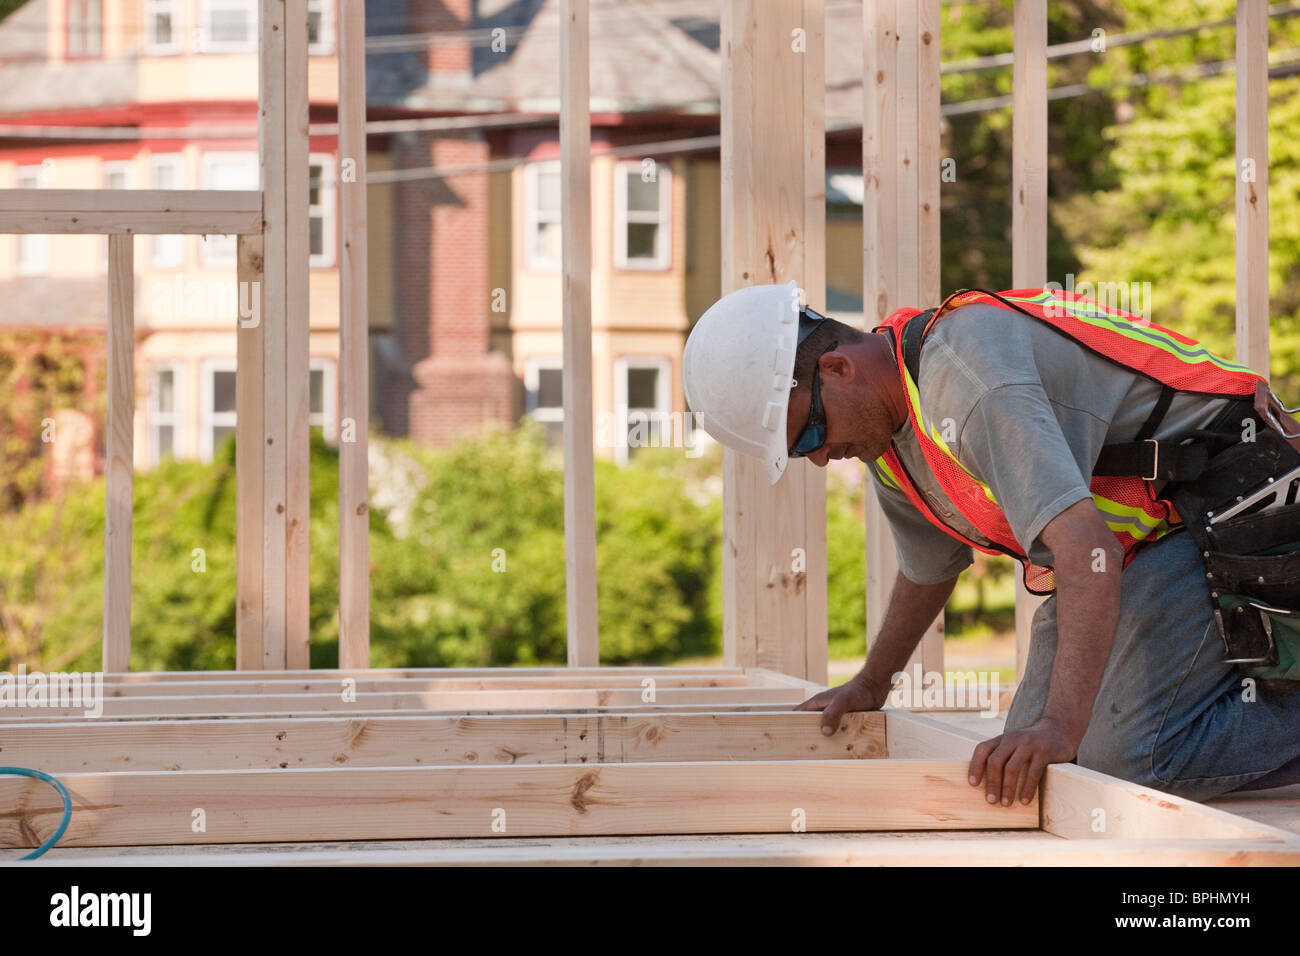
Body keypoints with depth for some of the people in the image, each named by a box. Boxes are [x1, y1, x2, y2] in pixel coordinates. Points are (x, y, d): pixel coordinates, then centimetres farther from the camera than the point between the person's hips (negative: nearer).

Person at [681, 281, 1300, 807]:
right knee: (1029, 766, 6)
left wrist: (1061, 724, -46)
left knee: (1132, 759, -24)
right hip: (1125, 544, 10)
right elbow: (928, 567, 24)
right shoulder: (883, 432, 3)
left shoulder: (969, 371, -29)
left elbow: (1085, 547, -39)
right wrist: (871, 684, 36)